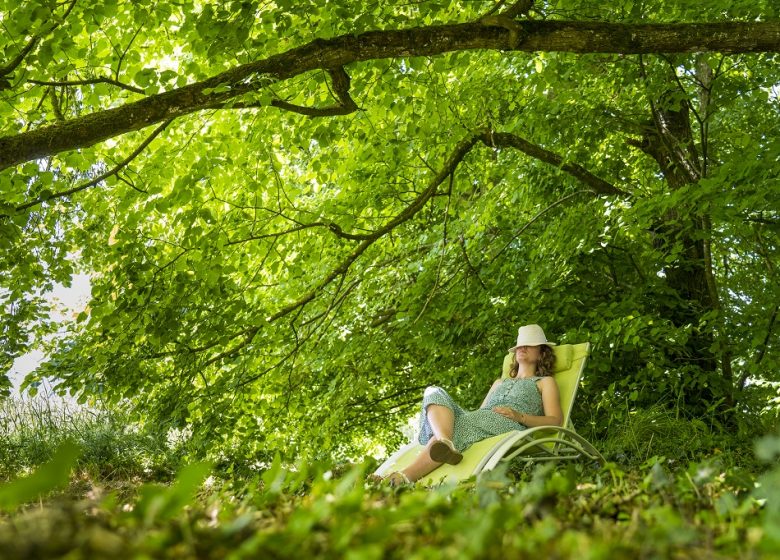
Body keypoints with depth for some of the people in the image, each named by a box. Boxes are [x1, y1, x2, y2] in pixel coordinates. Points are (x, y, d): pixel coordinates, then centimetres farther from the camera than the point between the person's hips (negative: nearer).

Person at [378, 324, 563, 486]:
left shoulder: (545, 381, 28)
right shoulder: (500, 382, 43)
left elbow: (555, 420, 11)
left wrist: (520, 416, -7)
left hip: (511, 427, -5)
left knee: (466, 423, -37)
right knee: (435, 393, -22)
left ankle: (405, 478, -55)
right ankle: (445, 443, -54)